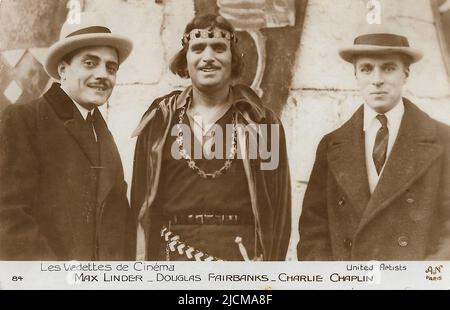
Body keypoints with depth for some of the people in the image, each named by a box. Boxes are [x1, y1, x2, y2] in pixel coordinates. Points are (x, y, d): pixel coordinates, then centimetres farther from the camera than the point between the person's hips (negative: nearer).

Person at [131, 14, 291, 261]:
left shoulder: (261, 122, 6)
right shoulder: (159, 121, 9)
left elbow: (278, 206, 5)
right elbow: (140, 200, 9)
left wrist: (271, 260, -2)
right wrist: (144, 257, 2)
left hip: (244, 254, -1)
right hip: (172, 253, 1)